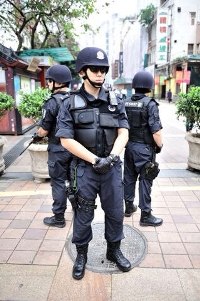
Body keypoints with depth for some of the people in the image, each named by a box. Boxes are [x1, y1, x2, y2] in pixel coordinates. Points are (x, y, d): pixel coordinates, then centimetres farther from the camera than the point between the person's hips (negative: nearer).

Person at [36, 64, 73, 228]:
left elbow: (43, 131, -14)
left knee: (59, 183, 6)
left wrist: (38, 133, 7)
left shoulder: (52, 102, -17)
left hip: (58, 150, -6)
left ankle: (58, 218, 17)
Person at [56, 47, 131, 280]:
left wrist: (111, 157, -18)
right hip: (84, 168, -2)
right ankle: (81, 255, 34)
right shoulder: (71, 104, -5)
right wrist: (95, 159, -17)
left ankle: (114, 250, 37)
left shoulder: (115, 102, 3)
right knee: (83, 215, 11)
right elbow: (66, 139, -11)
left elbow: (123, 133, -1)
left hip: (112, 168, 3)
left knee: (115, 212, 14)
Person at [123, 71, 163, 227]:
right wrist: (160, 145, -3)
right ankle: (145, 215, 11)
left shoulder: (126, 103, 3)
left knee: (129, 177, 16)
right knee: (145, 180, 2)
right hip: (144, 148, -6)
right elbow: (156, 131, -19)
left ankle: (129, 207, 31)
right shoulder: (150, 104, -15)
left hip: (129, 145, 6)